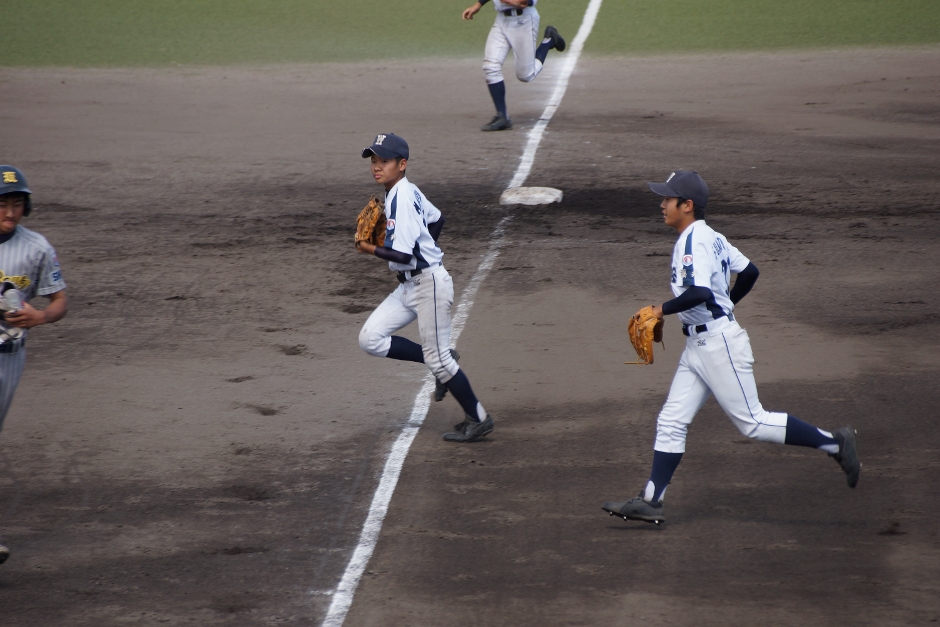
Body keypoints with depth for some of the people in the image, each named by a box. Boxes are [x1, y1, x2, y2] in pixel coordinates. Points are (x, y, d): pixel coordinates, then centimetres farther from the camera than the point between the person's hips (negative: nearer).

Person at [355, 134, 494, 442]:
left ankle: (478, 419, 11)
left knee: (437, 358, -2)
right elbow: (436, 218, 24)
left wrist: (369, 249, -12)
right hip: (409, 286, 10)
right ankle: (442, 367, 14)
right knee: (370, 338, 3)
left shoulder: (401, 199, -21)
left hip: (429, 284, -10)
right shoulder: (405, 191, 8)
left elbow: (402, 255, -26)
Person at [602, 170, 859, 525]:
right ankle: (650, 501, 5)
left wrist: (662, 310, -21)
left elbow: (698, 293, -32)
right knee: (671, 422, 6)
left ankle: (834, 443, 4)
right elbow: (749, 272, 20)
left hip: (718, 343, -10)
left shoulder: (694, 241, -18)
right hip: (698, 346, 10)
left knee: (752, 422, -4)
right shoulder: (710, 237, 12)